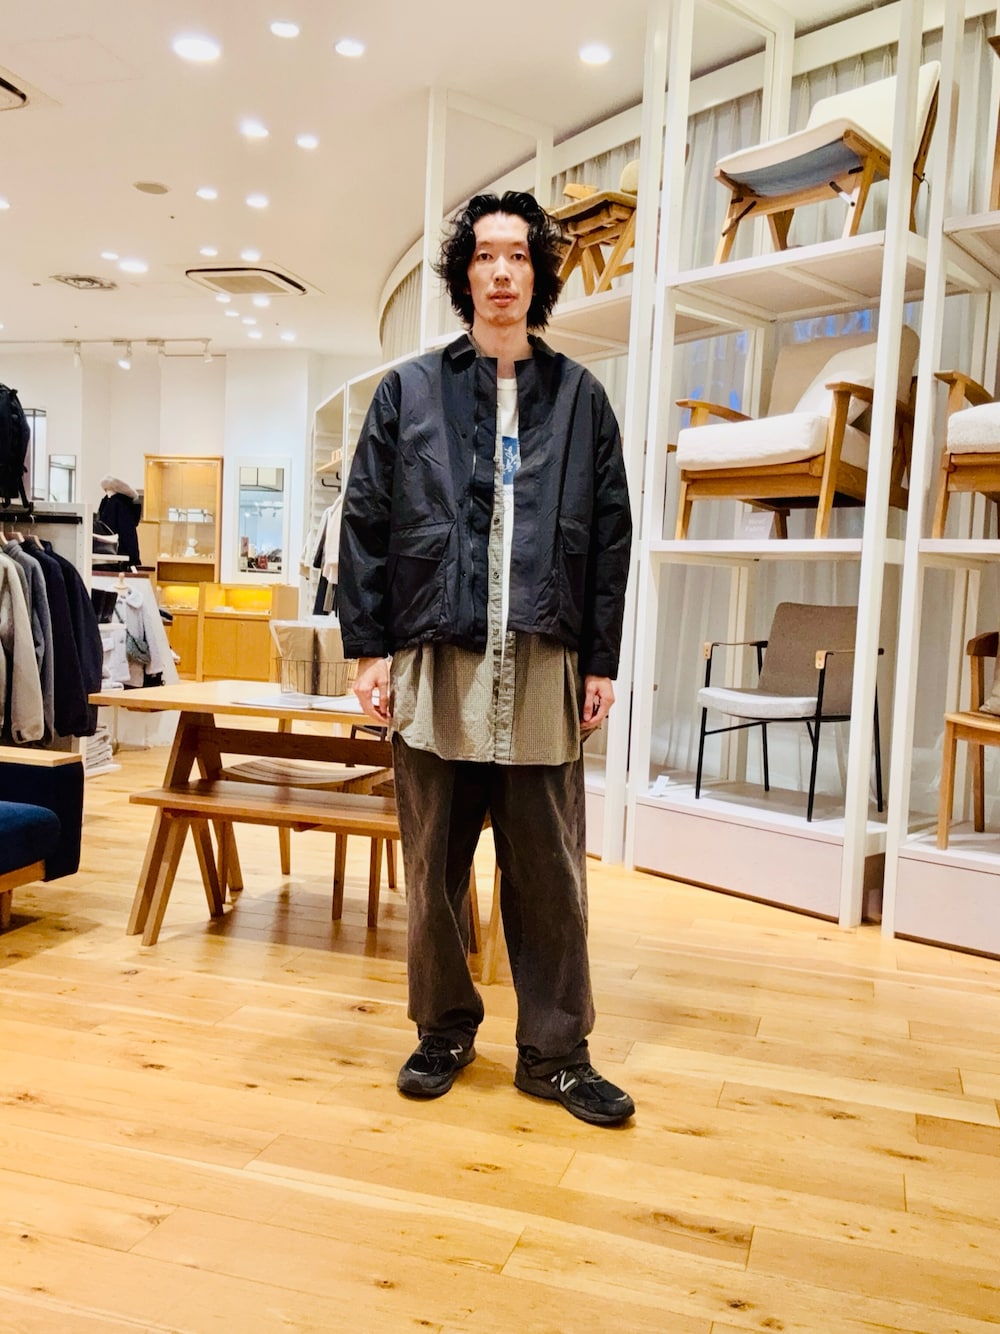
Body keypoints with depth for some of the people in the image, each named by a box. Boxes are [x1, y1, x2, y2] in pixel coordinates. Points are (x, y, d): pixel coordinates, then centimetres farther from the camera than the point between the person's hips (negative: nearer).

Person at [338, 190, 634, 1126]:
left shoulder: (580, 398, 11)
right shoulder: (409, 391, 9)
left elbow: (611, 538, 8)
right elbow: (365, 524, 6)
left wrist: (602, 662, 3)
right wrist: (369, 650, -1)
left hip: (544, 669, 0)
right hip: (434, 662, 0)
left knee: (549, 872, 4)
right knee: (433, 868, 9)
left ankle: (554, 1051, 18)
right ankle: (444, 1030, 26)